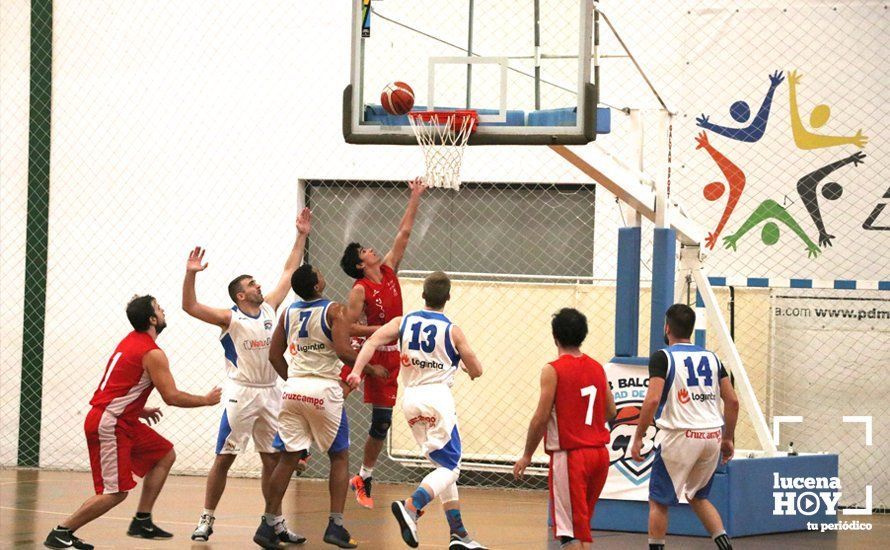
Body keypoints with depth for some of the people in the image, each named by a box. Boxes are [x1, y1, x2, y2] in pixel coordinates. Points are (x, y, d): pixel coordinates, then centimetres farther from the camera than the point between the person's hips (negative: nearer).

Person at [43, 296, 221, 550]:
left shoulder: (131, 341, 14)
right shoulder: (152, 354, -15)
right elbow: (172, 397, -15)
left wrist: (139, 410, 22)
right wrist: (207, 400, -2)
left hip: (123, 421, 10)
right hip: (108, 426, -10)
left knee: (165, 455, 16)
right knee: (115, 493, -12)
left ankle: (142, 522, 16)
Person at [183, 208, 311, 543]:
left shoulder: (269, 308, 9)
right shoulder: (230, 318, -5)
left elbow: (289, 271, 16)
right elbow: (190, 307, -16)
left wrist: (301, 236, 14)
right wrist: (191, 274, -28)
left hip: (270, 394, 5)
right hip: (241, 394, -5)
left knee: (273, 459, 8)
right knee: (224, 458, -2)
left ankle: (277, 524, 13)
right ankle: (207, 520, 4)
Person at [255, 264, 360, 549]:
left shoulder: (288, 312, 10)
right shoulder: (335, 310, -7)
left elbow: (274, 355, 12)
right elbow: (344, 349, -18)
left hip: (294, 388, 5)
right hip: (324, 390, -5)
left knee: (288, 458, 9)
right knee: (339, 457, 9)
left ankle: (268, 525, 4)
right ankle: (335, 526, 1)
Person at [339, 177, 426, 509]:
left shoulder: (389, 271, 5)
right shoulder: (360, 290, -13)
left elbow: (404, 233, 7)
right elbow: (348, 327, -17)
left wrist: (416, 197, 6)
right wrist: (383, 329, -21)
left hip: (390, 358, 6)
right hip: (367, 353, -6)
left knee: (381, 424, 7)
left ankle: (363, 480, 17)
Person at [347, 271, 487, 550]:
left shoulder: (403, 322, 7)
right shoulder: (452, 330, -2)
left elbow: (373, 341, -8)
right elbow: (476, 371, 5)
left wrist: (356, 371, -16)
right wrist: (467, 367, 28)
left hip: (411, 399, 5)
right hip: (438, 395, -5)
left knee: (444, 465, 16)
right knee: (449, 467, -5)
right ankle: (411, 506, -31)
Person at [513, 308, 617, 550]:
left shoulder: (553, 370, -10)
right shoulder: (597, 368, 8)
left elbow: (541, 418, -12)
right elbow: (611, 412, 13)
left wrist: (527, 455, -2)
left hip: (569, 455, -6)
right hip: (599, 453, 6)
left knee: (571, 530, -4)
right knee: (582, 524, 19)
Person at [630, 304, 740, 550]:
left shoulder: (662, 357, -4)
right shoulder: (711, 357, 12)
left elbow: (652, 399, -16)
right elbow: (732, 401, 10)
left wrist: (638, 438, -10)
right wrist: (728, 438, 20)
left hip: (681, 435, -6)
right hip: (712, 436, 6)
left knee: (658, 501, 8)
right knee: (698, 497, 23)